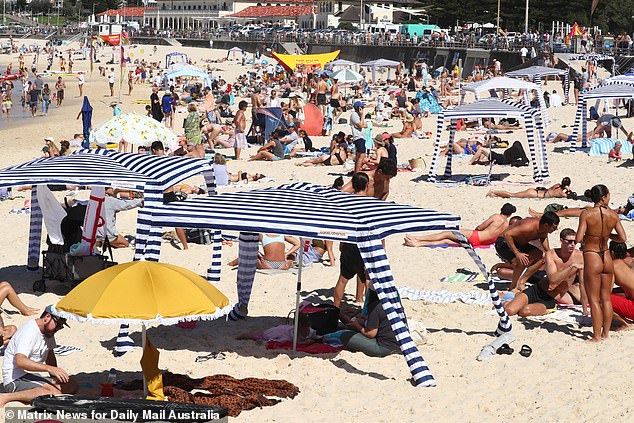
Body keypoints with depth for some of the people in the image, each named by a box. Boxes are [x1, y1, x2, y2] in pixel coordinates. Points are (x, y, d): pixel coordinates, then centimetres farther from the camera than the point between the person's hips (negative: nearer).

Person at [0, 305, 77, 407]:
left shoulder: (48, 332, 11)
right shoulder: (29, 331, -18)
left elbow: (50, 356, 25)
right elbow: (20, 361, -30)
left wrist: (55, 376, 8)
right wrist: (49, 369, -36)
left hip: (33, 376, 10)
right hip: (15, 380, -10)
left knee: (72, 386, -6)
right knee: (53, 392, -34)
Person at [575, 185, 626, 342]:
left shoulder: (586, 214, -13)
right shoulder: (613, 214, -3)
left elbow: (579, 239, -17)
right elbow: (623, 238, 0)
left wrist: (587, 238, 5)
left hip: (591, 258, -4)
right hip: (607, 258, 4)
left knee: (594, 300, 3)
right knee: (606, 298, 16)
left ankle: (597, 336, 4)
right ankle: (605, 333, 24)